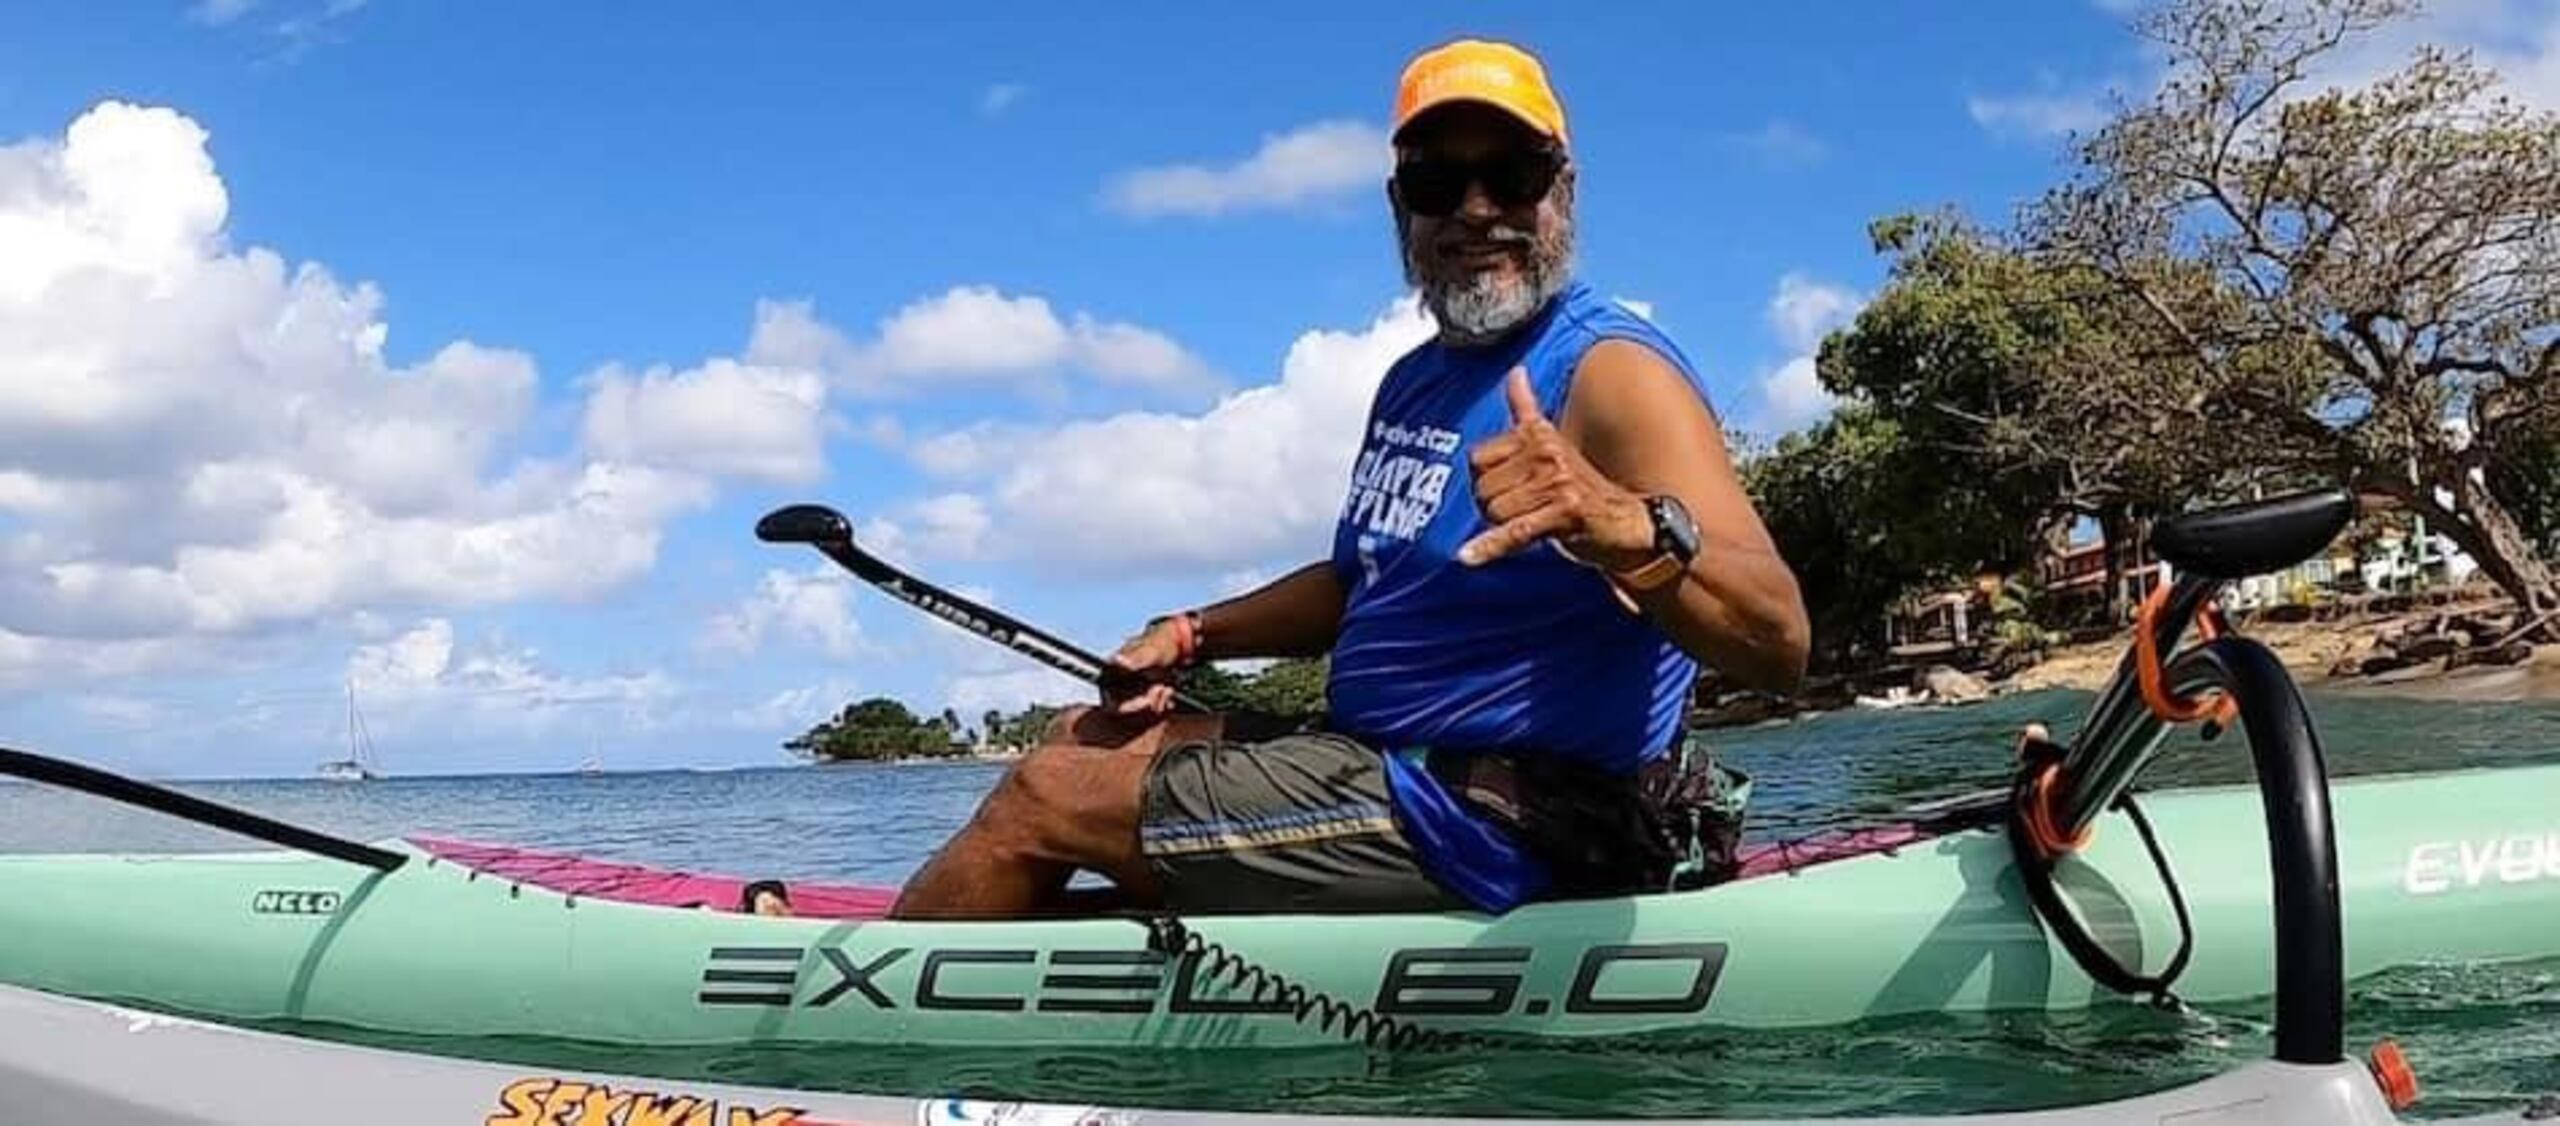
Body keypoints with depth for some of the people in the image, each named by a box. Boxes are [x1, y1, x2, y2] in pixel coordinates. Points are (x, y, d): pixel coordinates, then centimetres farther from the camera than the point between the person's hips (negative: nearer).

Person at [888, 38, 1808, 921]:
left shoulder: (1610, 371, -17)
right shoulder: (1415, 382, 12)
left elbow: (1778, 644, -29)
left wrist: (1624, 528, -49)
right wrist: (1194, 637, 14)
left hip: (1491, 827, -9)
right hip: (1392, 763, 9)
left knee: (1042, 800, -6)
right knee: (1086, 738, 20)